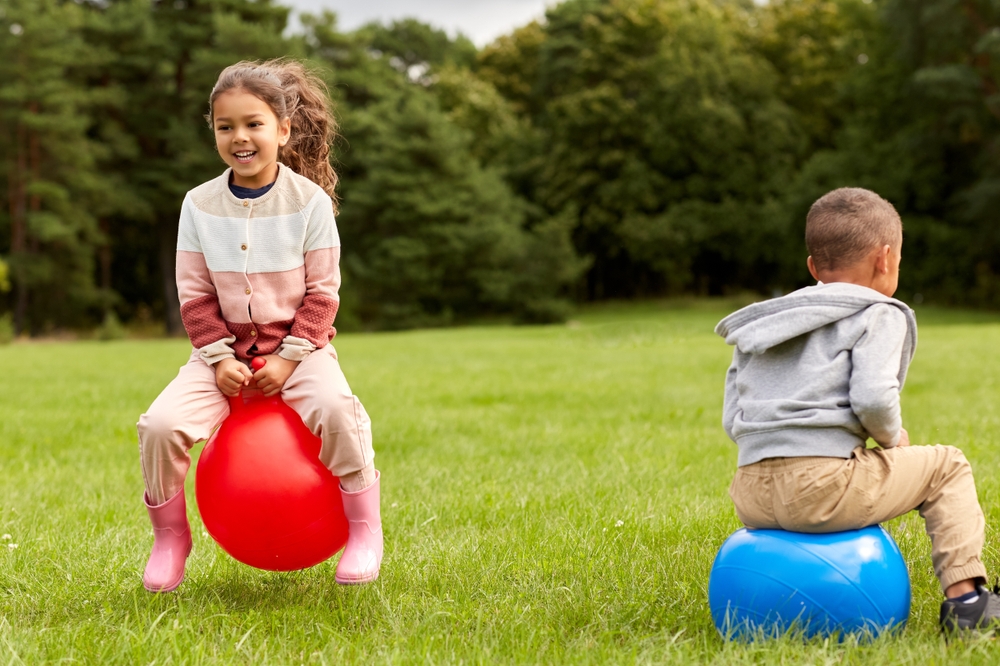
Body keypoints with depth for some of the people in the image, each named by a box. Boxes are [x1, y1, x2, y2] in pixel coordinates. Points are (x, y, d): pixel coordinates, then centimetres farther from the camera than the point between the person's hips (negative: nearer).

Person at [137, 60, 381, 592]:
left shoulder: (310, 200, -6)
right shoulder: (200, 204, -1)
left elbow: (322, 293, -5)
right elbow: (195, 295, 2)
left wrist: (289, 357, -15)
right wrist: (219, 358, -10)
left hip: (297, 343, -2)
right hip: (224, 346, 2)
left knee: (336, 409, -33)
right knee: (161, 425, -20)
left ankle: (364, 530, -11)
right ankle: (169, 538, 5)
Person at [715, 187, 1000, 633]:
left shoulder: (762, 326, 24)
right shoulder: (879, 316, 4)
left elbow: (732, 420, 19)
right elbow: (873, 399, -13)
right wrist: (892, 437, 7)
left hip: (750, 497, 7)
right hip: (821, 484, -7)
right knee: (946, 466, 14)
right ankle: (964, 597, 6)